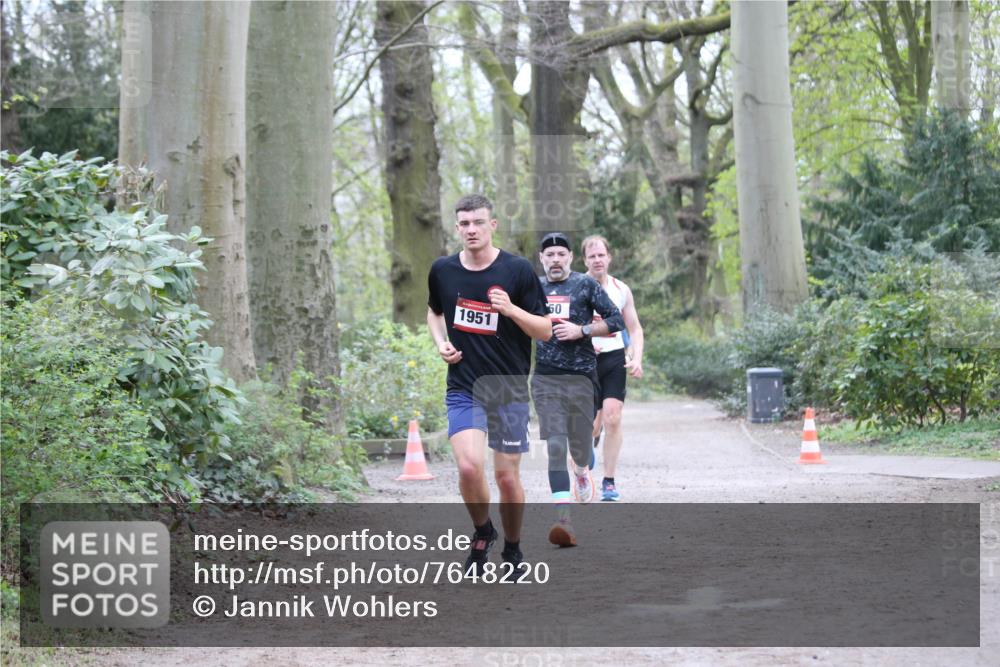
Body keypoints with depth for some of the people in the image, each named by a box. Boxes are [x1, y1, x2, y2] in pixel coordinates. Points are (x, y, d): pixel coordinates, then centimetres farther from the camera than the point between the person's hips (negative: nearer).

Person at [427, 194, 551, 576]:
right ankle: (482, 532, 11)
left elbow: (545, 330, -4)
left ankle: (512, 548, 27)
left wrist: (512, 309, -21)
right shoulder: (443, 271, 3)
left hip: (510, 390, -1)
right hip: (463, 389, 1)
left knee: (508, 477, 2)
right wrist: (441, 343, 4)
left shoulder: (518, 270, -6)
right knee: (469, 467, -18)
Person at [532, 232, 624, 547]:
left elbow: (616, 320, -2)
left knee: (579, 446, 9)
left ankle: (583, 472, 48)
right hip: (545, 379, 1)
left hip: (581, 376, -1)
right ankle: (563, 519, -19)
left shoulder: (585, 285, 2)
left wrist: (581, 331, -12)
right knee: (555, 447, -11)